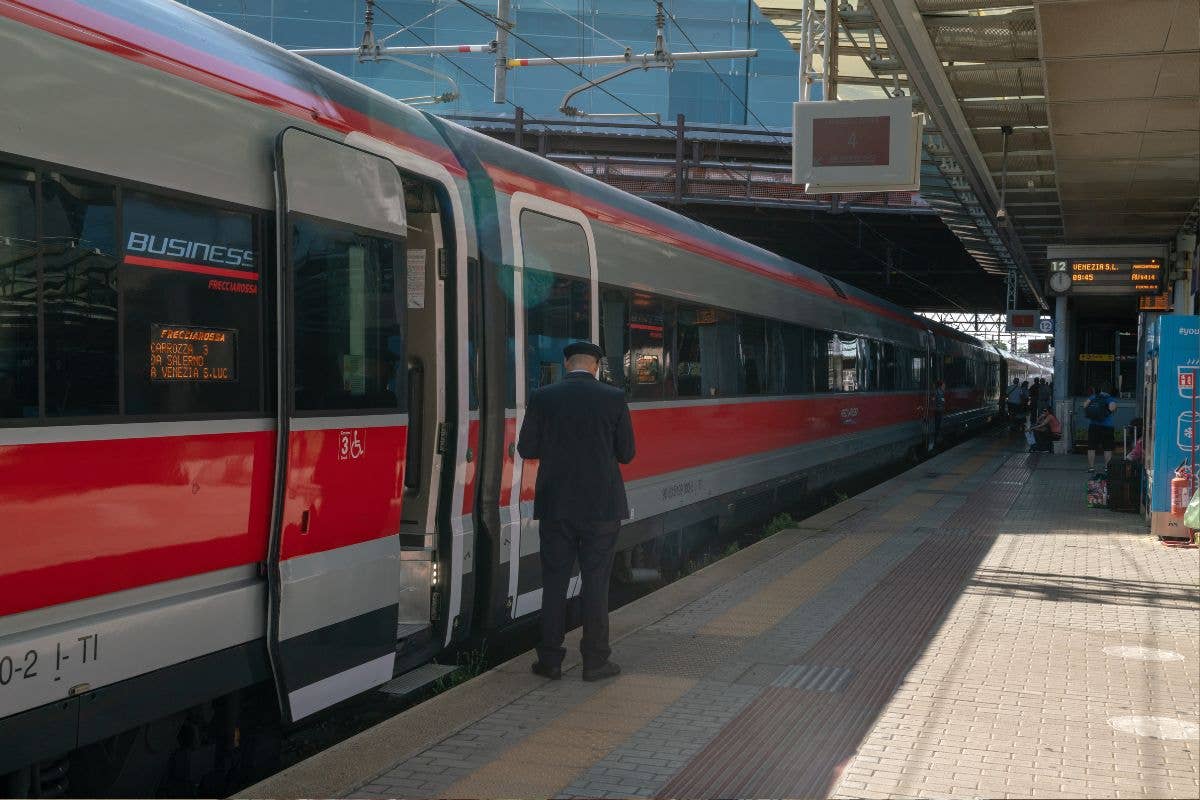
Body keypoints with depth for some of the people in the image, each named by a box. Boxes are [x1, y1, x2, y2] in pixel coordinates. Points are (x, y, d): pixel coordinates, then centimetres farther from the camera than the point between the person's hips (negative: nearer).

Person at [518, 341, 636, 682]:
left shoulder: (541, 399, -4)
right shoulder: (613, 399, -5)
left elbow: (527, 449, 0)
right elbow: (627, 452, -1)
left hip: (555, 507, 1)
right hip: (602, 506, -1)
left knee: (554, 582, 9)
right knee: (595, 582, 6)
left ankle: (550, 660, 14)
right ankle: (595, 661, 10)